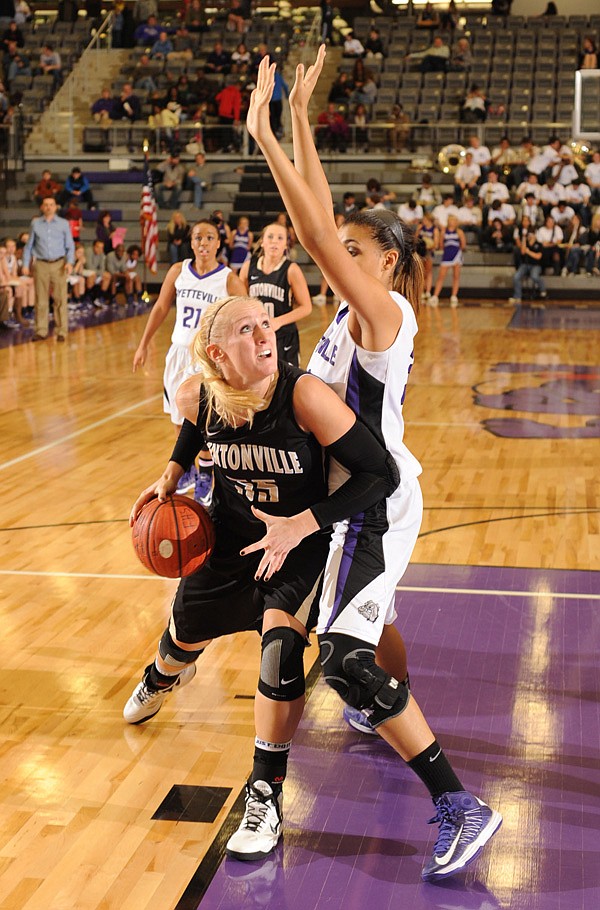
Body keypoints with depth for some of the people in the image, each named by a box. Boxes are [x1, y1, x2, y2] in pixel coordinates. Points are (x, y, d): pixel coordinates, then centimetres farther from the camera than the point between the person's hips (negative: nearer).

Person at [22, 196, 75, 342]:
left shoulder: (64, 223, 6)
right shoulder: (35, 223, 8)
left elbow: (70, 246, 6)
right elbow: (29, 246, 11)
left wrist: (70, 262, -9)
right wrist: (25, 265, 3)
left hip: (59, 265, -1)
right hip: (41, 265, 1)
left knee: (60, 300, -3)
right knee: (41, 300, 2)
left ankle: (62, 331, 1)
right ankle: (41, 331, 8)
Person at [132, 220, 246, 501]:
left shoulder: (229, 280, -12)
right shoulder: (178, 271, -1)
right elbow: (161, 308, 8)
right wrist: (143, 344, 9)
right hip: (179, 351, 4)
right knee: (179, 417, 14)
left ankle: (205, 475, 18)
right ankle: (186, 470, 33)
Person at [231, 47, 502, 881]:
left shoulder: (383, 310, -16)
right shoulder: (358, 308, 7)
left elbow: (316, 235, -25)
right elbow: (323, 222, 8)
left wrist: (264, 135, -23)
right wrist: (298, 119, 6)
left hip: (376, 500, -10)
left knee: (346, 654, -16)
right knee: (355, 625, 28)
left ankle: (460, 807, -12)